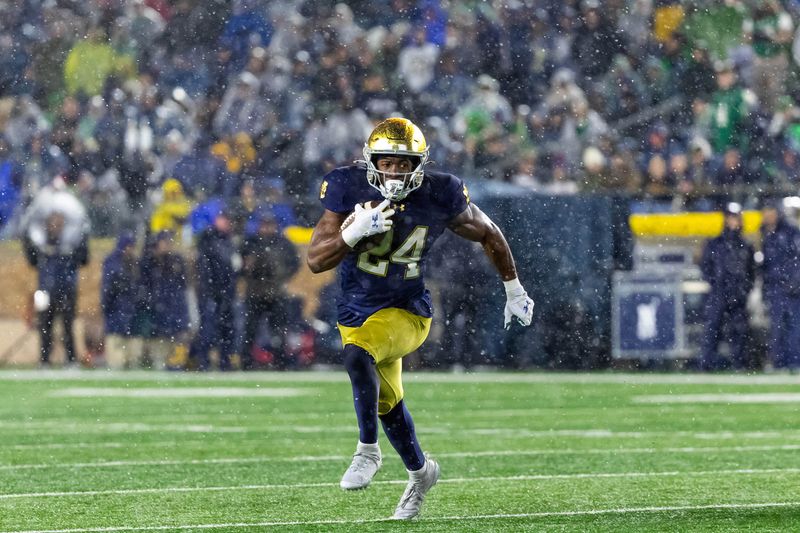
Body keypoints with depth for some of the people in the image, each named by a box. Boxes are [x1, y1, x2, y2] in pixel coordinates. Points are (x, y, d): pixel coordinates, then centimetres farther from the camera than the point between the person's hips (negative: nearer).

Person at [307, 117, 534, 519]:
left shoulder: (438, 197, -13)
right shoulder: (349, 189, -13)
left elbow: (488, 234, 6)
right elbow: (316, 260, -16)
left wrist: (514, 291, 14)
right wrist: (355, 231, -34)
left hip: (406, 310, -4)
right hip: (356, 314, 4)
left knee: (357, 354, -35)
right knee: (388, 404, 20)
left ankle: (368, 451, -22)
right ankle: (419, 472, 48)